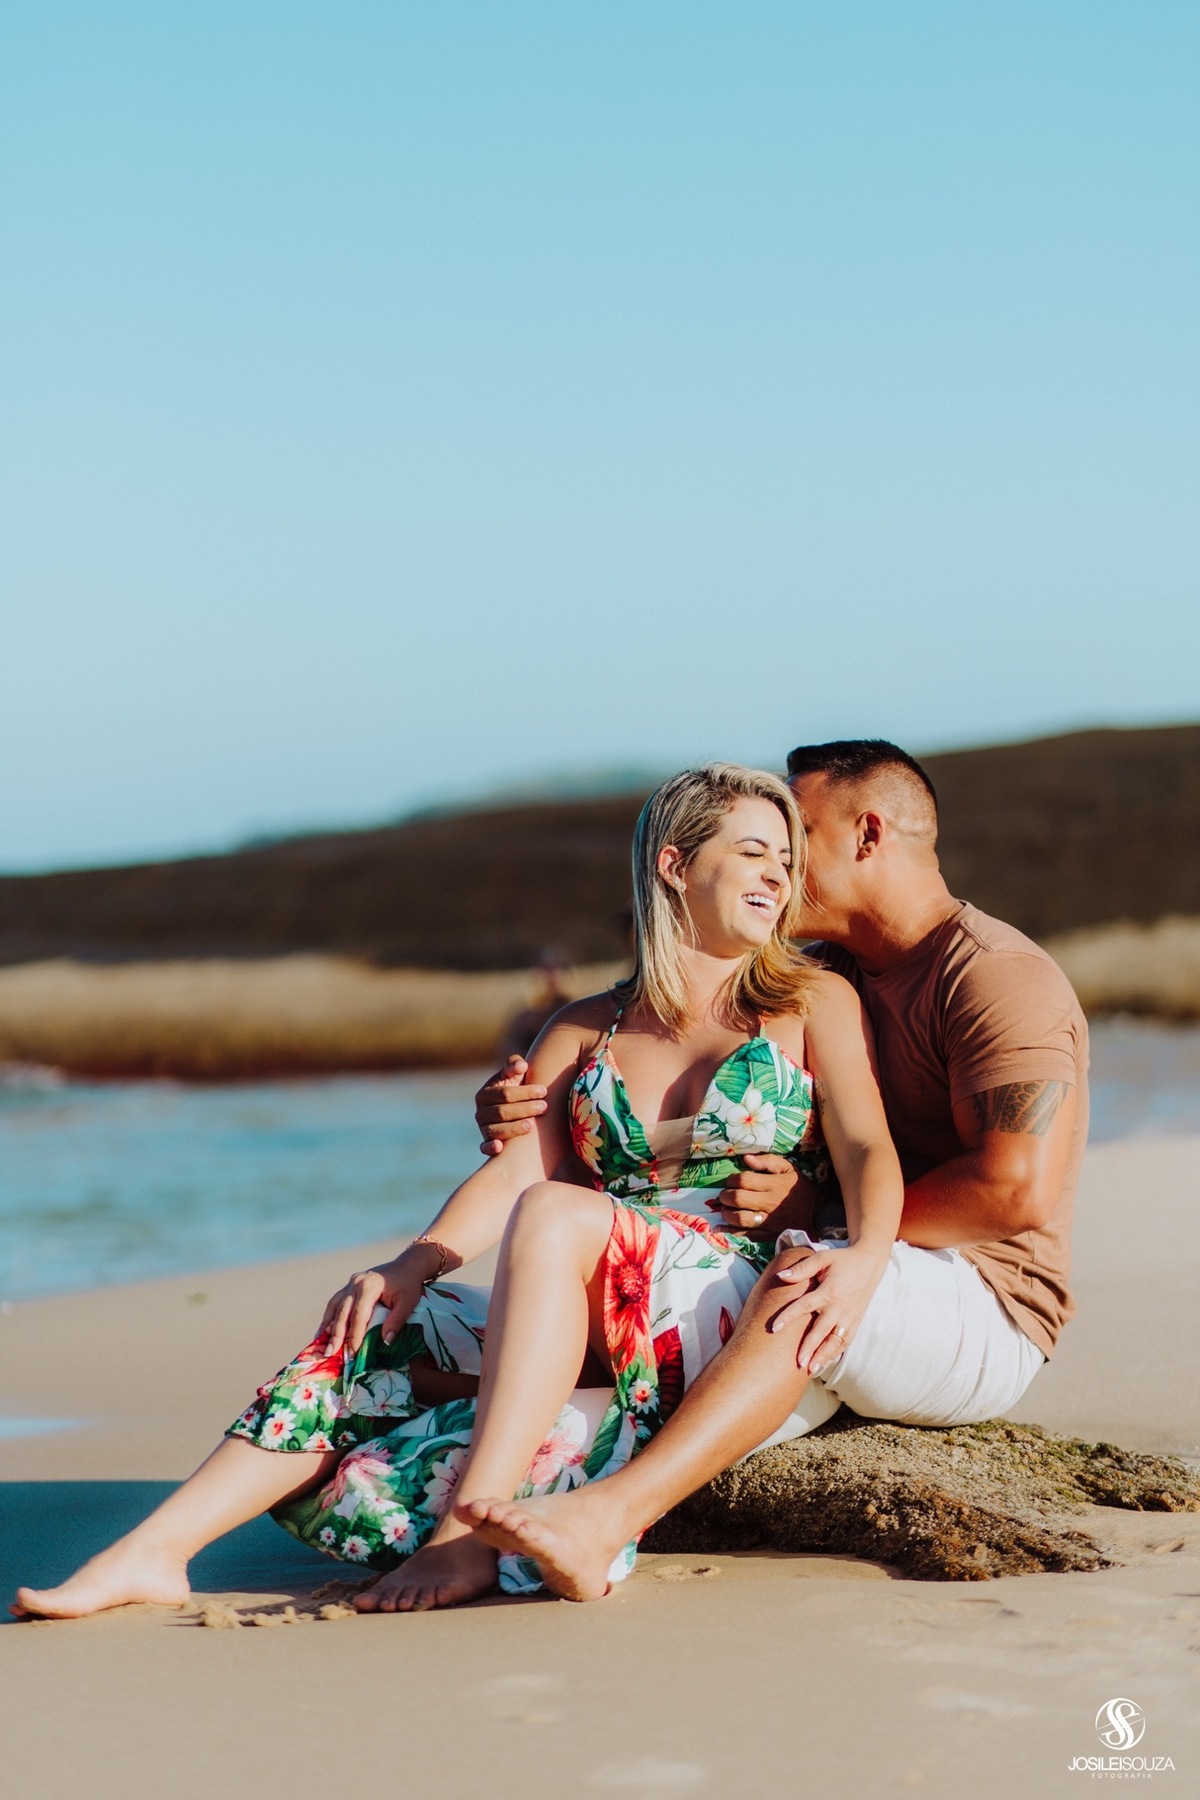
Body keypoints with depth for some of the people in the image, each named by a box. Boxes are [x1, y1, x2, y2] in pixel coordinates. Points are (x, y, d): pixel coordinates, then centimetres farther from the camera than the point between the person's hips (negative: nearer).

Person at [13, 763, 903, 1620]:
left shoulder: (814, 1002, 11)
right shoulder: (586, 1032, 18)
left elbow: (869, 1150, -2)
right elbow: (513, 1170, 5)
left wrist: (865, 1257, -25)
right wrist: (412, 1267, -15)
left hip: (755, 1323, -4)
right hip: (613, 1330, 4)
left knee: (553, 1217, -30)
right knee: (375, 1332, -15)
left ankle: (468, 1536, -38)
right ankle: (153, 1553, -24)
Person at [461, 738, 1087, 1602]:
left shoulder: (1000, 976, -10)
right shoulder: (821, 981, 17)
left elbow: (1019, 1191, -22)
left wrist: (825, 1212, -18)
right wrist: (531, 1109, -3)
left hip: (985, 1316, -9)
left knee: (802, 1281, -39)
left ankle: (606, 1515, -53)